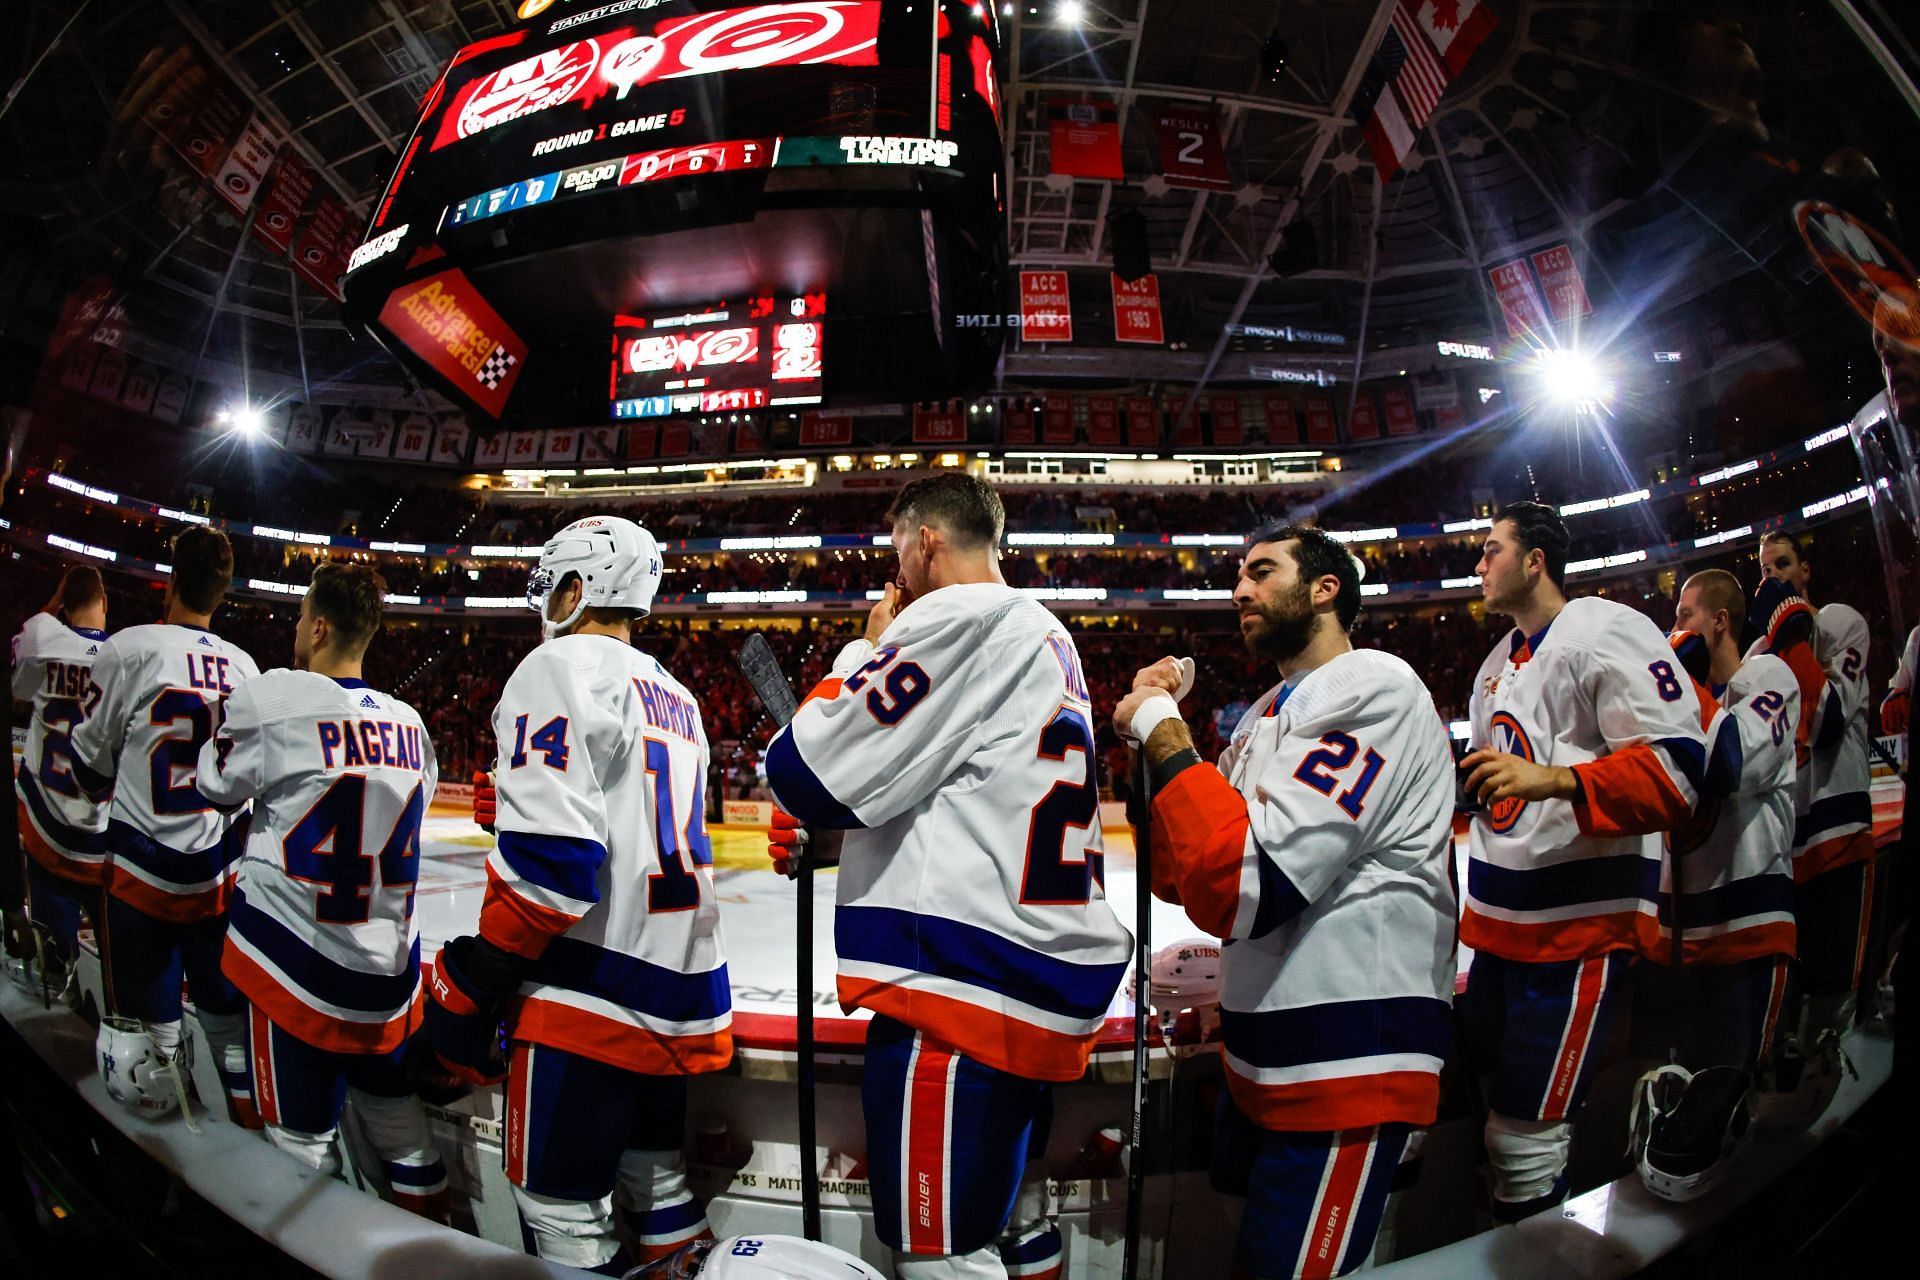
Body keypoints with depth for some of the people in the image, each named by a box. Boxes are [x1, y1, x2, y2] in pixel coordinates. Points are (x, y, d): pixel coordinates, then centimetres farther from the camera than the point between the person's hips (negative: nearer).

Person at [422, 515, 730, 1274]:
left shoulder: (561, 667, -9)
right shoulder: (677, 697, 16)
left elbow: (546, 856, -19)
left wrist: (468, 988, -11)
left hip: (590, 991, -8)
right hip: (681, 986, 8)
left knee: (563, 1208, 4)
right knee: (654, 1177, 20)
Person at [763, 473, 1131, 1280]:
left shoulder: (957, 617, -12)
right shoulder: (1046, 636, 16)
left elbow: (803, 777, -12)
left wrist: (868, 650, 2)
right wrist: (828, 832, 22)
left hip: (964, 978, -10)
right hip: (1041, 970, 10)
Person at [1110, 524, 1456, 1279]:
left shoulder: (1372, 692, -17)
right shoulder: (1266, 714, 11)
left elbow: (1245, 887, -27)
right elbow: (1182, 880, 9)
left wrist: (1163, 733, -17)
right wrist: (1158, 730, -2)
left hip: (1345, 1068, -9)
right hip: (1264, 1052, 9)